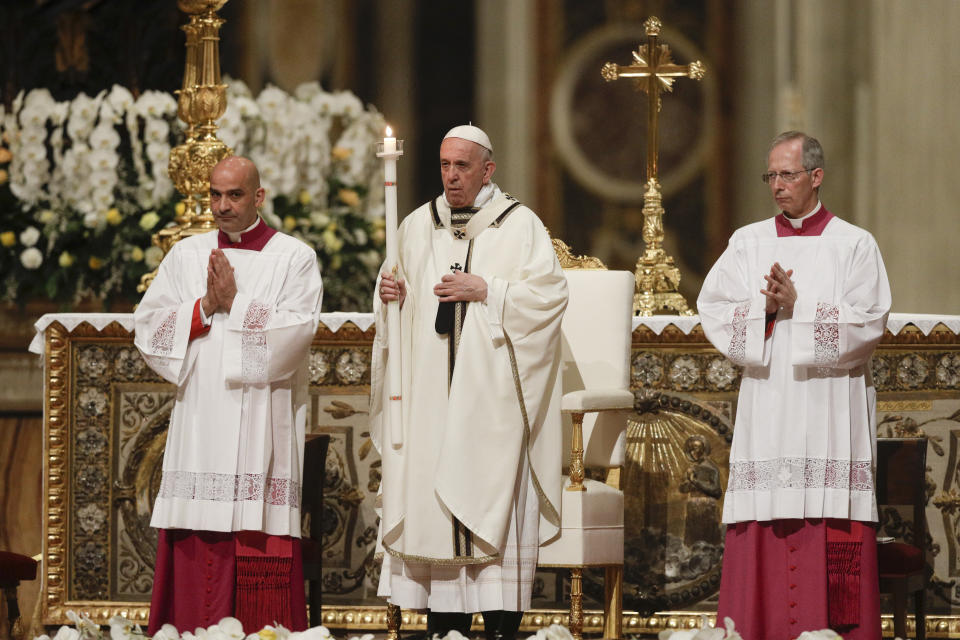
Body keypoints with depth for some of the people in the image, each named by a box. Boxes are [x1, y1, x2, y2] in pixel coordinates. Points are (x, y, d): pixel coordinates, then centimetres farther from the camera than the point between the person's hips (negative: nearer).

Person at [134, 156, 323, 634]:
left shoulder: (294, 258, 5)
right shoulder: (186, 255, 15)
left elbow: (296, 332, -8)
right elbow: (148, 326, 7)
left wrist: (235, 304, -8)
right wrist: (204, 307, -6)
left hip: (262, 427, -3)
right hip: (199, 426, 3)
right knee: (196, 553, -3)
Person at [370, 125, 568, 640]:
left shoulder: (519, 225, 1)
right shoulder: (418, 227, 15)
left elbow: (549, 294, -6)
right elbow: (395, 297, 22)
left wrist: (487, 292, -13)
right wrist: (391, 297, 0)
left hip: (490, 389, -4)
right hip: (429, 393, 4)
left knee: (493, 501, -9)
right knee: (432, 507, -1)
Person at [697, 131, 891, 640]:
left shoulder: (854, 245, 4)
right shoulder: (748, 243, 13)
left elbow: (868, 325, -5)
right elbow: (713, 311, 4)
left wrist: (799, 306, -12)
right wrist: (765, 308, -12)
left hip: (830, 412, -2)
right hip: (765, 410, 2)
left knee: (832, 538, -7)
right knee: (763, 536, -3)